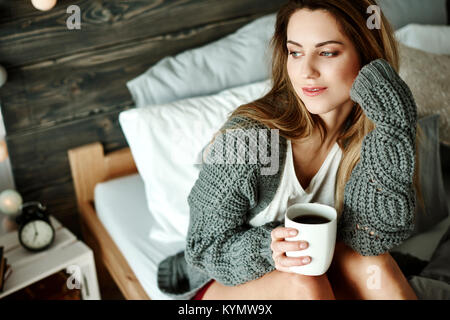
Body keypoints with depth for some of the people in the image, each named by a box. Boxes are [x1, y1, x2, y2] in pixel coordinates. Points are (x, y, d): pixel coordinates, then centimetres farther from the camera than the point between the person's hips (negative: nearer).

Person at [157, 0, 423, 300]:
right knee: (302, 283, -32)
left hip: (316, 270, 3)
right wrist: (267, 249, -37)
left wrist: (393, 130, -30)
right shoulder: (247, 136, -26)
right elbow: (205, 246, -16)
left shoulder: (366, 135, -14)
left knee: (371, 265, -26)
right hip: (223, 283, -3)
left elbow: (371, 238, -23)